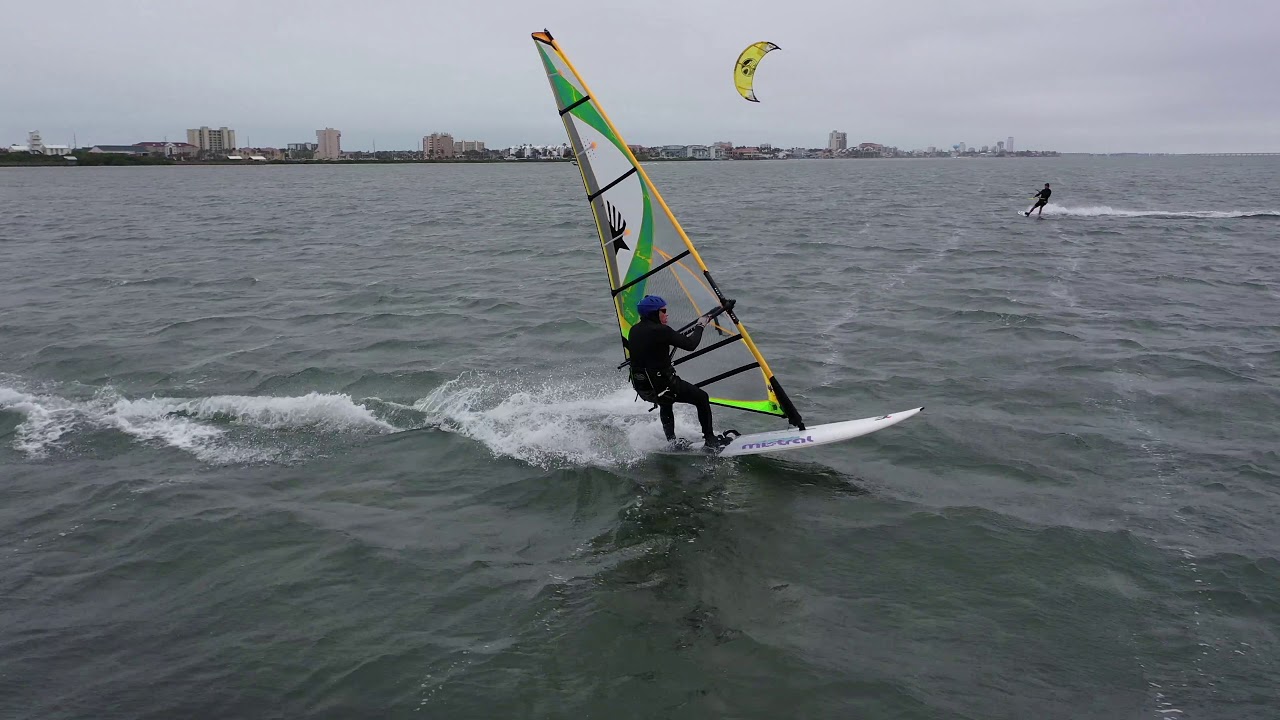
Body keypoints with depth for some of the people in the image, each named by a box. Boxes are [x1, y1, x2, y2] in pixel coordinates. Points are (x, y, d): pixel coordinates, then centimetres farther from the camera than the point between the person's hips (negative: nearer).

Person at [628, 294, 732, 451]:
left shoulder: (634, 331, 4)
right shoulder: (661, 331, -19)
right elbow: (690, 345, -16)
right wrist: (700, 326, 1)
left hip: (641, 388, 8)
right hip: (662, 386, -8)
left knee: (666, 402, 39)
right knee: (702, 398, 10)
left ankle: (671, 441, 40)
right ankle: (710, 441, 12)